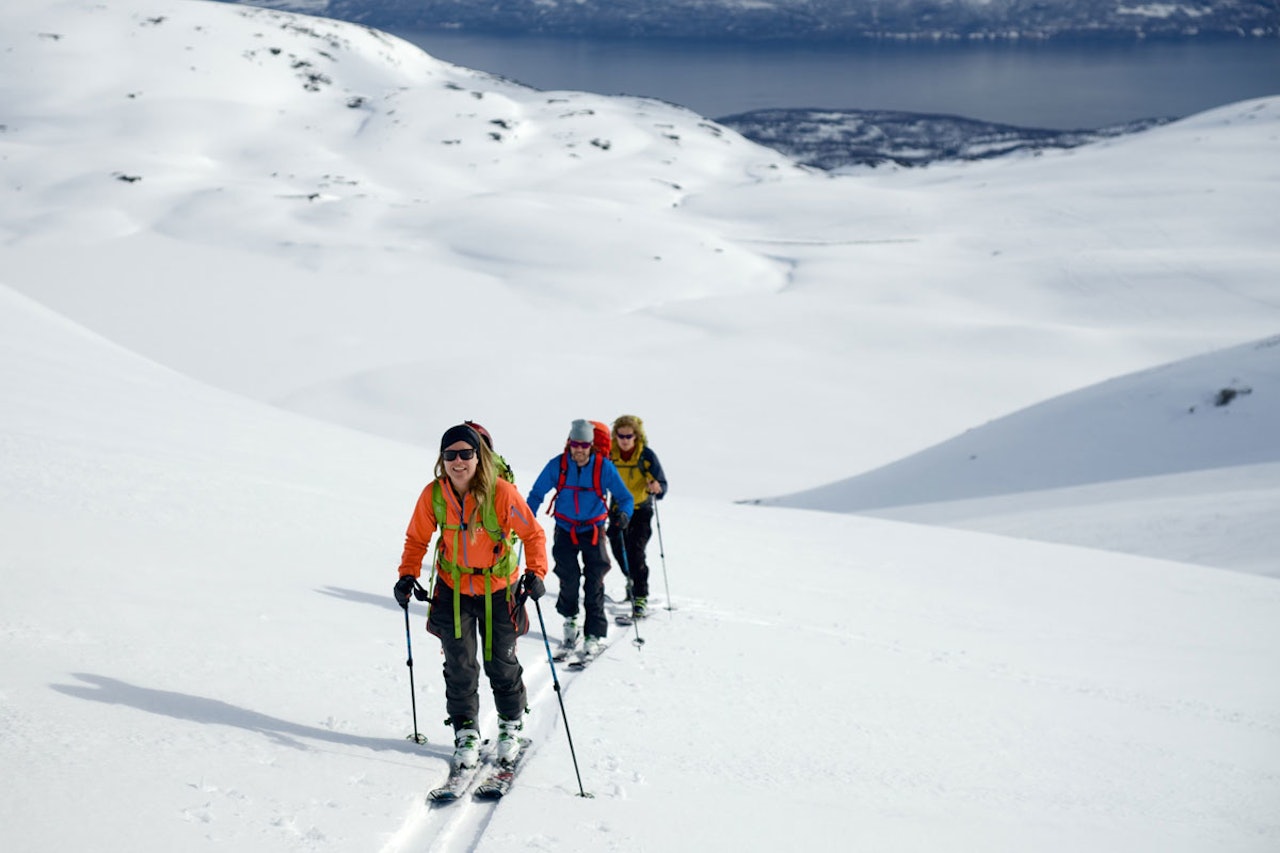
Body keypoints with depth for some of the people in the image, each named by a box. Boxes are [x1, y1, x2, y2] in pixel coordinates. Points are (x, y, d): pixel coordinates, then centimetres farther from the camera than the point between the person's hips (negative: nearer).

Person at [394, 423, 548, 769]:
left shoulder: (501, 493, -22)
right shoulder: (433, 495, -13)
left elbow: (533, 534, -13)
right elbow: (417, 538, 2)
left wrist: (535, 573, -24)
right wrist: (408, 575, -9)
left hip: (498, 588, -2)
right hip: (453, 588, 2)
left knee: (501, 663, 8)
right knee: (459, 666, 0)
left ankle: (511, 726, 31)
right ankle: (466, 733, 17)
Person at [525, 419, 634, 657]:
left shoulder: (604, 467, -11)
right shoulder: (557, 465, -8)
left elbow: (625, 497, -7)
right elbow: (537, 493, 3)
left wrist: (623, 513, -29)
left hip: (593, 531, -1)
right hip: (565, 530, 1)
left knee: (594, 582, -6)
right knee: (569, 577, -6)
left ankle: (595, 633, 2)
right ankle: (569, 617, 23)